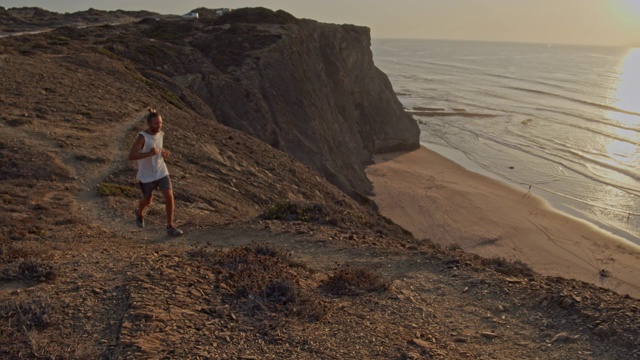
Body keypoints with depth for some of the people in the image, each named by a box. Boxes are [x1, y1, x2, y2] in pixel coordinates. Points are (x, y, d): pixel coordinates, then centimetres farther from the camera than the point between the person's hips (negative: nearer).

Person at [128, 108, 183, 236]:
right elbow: (131, 156, -30)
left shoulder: (161, 134, -4)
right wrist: (149, 153, -37)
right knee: (148, 200, 16)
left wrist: (163, 151, 0)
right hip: (146, 176, -4)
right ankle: (139, 213, 52)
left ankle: (170, 226, 6)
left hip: (161, 172, 4)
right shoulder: (142, 136, -23)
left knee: (169, 196, -7)